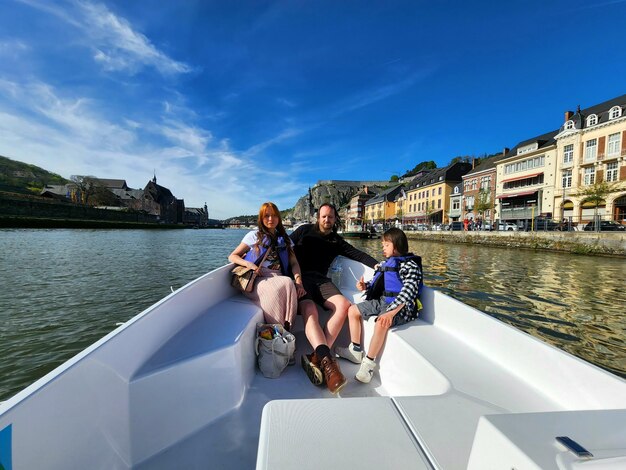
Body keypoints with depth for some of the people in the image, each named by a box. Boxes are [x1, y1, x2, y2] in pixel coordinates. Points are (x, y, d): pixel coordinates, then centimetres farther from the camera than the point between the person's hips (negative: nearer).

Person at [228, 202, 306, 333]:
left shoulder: (285, 239, 21)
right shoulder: (254, 236, 13)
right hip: (256, 279, -2)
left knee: (289, 283, -34)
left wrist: (299, 281, -9)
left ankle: (287, 329, -28)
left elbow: (294, 262, 12)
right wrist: (248, 264, -9)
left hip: (277, 277, 2)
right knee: (277, 288, -36)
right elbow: (232, 256, 12)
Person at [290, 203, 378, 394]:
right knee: (310, 311, -32)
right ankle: (327, 361, -46)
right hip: (299, 277, -3)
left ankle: (317, 358, -32)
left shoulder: (337, 241, 22)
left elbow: (356, 253, 13)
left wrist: (376, 265, -3)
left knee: (343, 305, -26)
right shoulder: (305, 231, 15)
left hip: (320, 279, 3)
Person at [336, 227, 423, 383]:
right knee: (352, 310, 4)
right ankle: (356, 351, 10)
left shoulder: (410, 265, -10)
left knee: (381, 323, -35)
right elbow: (377, 284, 21)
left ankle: (369, 362, -16)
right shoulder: (385, 263, 16)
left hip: (400, 306, -9)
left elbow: (408, 292, -22)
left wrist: (391, 312, -32)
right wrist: (365, 286, -2)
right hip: (381, 301, 9)